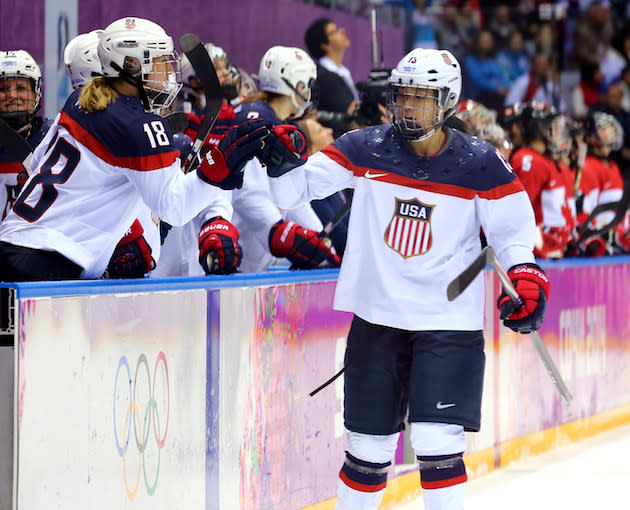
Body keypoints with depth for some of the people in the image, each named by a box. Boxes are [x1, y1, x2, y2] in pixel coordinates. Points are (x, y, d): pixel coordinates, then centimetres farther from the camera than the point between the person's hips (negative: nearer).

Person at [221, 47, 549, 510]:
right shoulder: (366, 149, -2)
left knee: (437, 442, -12)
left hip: (448, 322, -2)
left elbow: (513, 227, 3)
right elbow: (296, 190, -1)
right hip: (378, 314, 2)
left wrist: (526, 278, -11)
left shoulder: (479, 163, -5)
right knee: (369, 444, 9)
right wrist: (281, 160, -21)